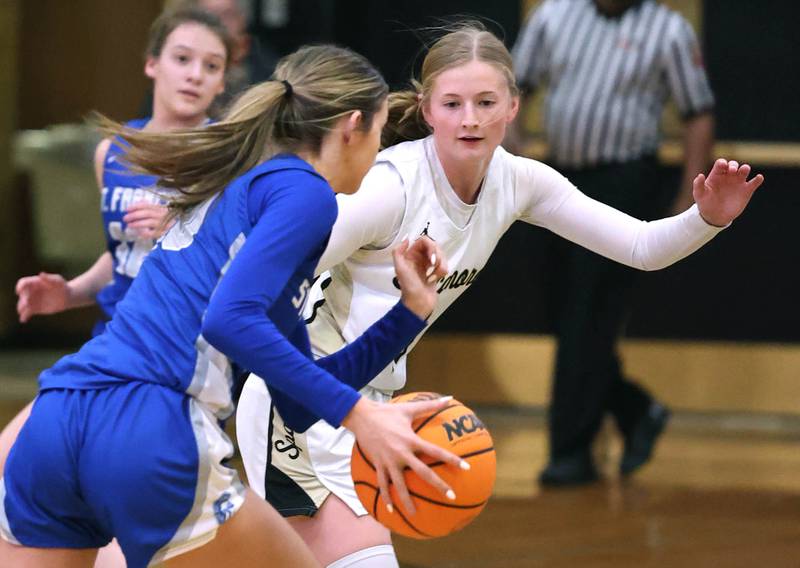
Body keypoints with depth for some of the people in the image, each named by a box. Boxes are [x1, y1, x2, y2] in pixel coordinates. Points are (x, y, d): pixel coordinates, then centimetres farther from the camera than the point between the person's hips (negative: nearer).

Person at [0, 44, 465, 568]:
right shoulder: (303, 191, 3)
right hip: (147, 438, -8)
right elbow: (231, 320, -15)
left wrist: (410, 311, 25)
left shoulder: (237, 189, 30)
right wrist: (357, 414, -14)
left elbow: (300, 403, 28)